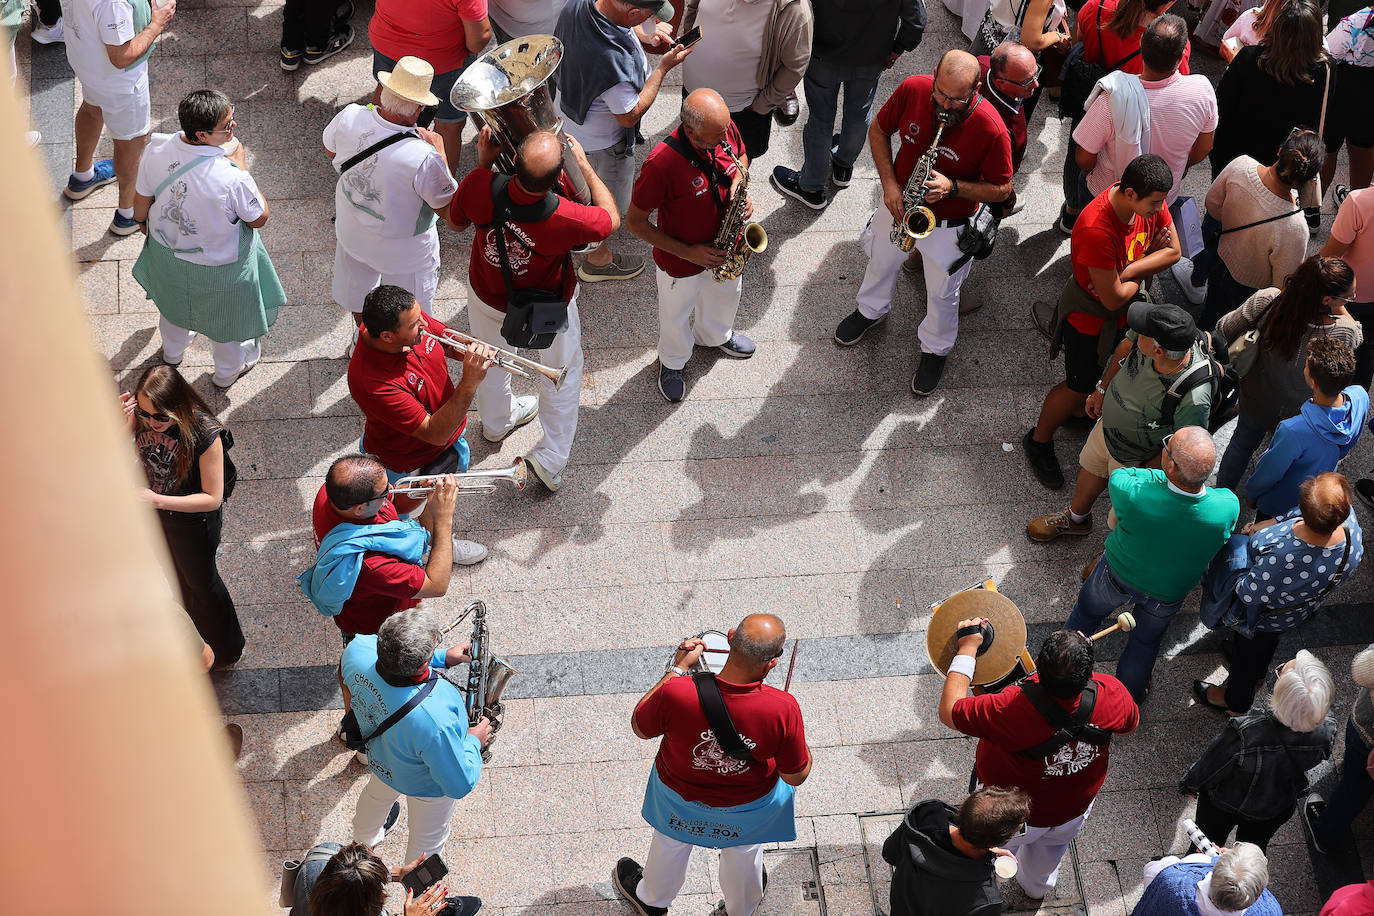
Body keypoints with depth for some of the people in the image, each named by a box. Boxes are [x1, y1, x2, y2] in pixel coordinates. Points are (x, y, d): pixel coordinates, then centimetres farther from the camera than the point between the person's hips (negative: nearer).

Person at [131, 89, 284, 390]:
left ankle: (172, 351, 68)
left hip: (167, 251, 5)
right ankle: (228, 370, 58)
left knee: (175, 299, 38)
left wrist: (142, 221, 14)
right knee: (229, 316, 29)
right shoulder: (231, 178, -42)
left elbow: (142, 200, -8)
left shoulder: (156, 149, -27)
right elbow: (259, 219, -21)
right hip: (219, 265, -4)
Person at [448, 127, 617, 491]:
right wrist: (584, 166, -11)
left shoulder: (479, 186, -37)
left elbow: (456, 221, -11)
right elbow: (612, 219, -18)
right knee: (563, 373, 26)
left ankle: (496, 421, 61)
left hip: (487, 296, 3)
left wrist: (483, 162, -9)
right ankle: (550, 458, 33)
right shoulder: (565, 219, -43)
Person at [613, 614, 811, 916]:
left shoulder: (676, 693, -39)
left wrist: (676, 669, -13)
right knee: (743, 855, 35)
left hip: (679, 798, 0)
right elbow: (796, 776, -21)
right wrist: (796, 733, -4)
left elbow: (640, 728, -16)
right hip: (750, 805, 0)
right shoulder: (783, 709, -38)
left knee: (670, 844, 35)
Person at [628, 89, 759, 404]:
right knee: (677, 316, 24)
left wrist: (737, 184, -18)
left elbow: (741, 156, 4)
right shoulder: (661, 165, -40)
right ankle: (672, 362, 55)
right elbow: (636, 222, -26)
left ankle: (715, 335, 66)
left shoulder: (726, 128, -22)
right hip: (680, 261, -5)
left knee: (725, 295, 33)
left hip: (724, 248, 5)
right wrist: (688, 252, -24)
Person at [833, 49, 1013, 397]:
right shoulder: (912, 90, -24)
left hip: (948, 224, -3)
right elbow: (878, 131, -6)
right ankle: (871, 309, 63)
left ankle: (936, 349, 49)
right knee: (881, 263, 30)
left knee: (942, 293, 19)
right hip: (899, 204, 4)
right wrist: (889, 183, -17)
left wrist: (952, 187, -34)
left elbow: (1001, 189, -19)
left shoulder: (991, 129, -33)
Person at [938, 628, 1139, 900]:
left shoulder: (1010, 710, -45)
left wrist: (967, 649, -18)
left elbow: (949, 712, -27)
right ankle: (1037, 887, 66)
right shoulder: (1111, 693, -35)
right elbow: (1131, 724, -9)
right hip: (1073, 811, 4)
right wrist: (1082, 673, -3)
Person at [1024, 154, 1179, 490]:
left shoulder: (1150, 200, -20)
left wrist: (1125, 272, -26)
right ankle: (1038, 441, 37)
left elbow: (1173, 251, -12)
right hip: (1090, 317, -7)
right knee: (1079, 386, 12)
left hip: (1127, 309, 7)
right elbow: (1114, 298, -35)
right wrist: (1142, 274, -14)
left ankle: (1077, 412, 57)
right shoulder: (1096, 229, -43)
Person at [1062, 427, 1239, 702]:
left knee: (1087, 613, 32)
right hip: (1167, 595, 1)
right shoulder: (1228, 508, -38)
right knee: (1145, 643, 31)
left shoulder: (1133, 496, -44)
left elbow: (1118, 474, -18)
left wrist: (1162, 475, -14)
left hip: (1117, 576, -1)